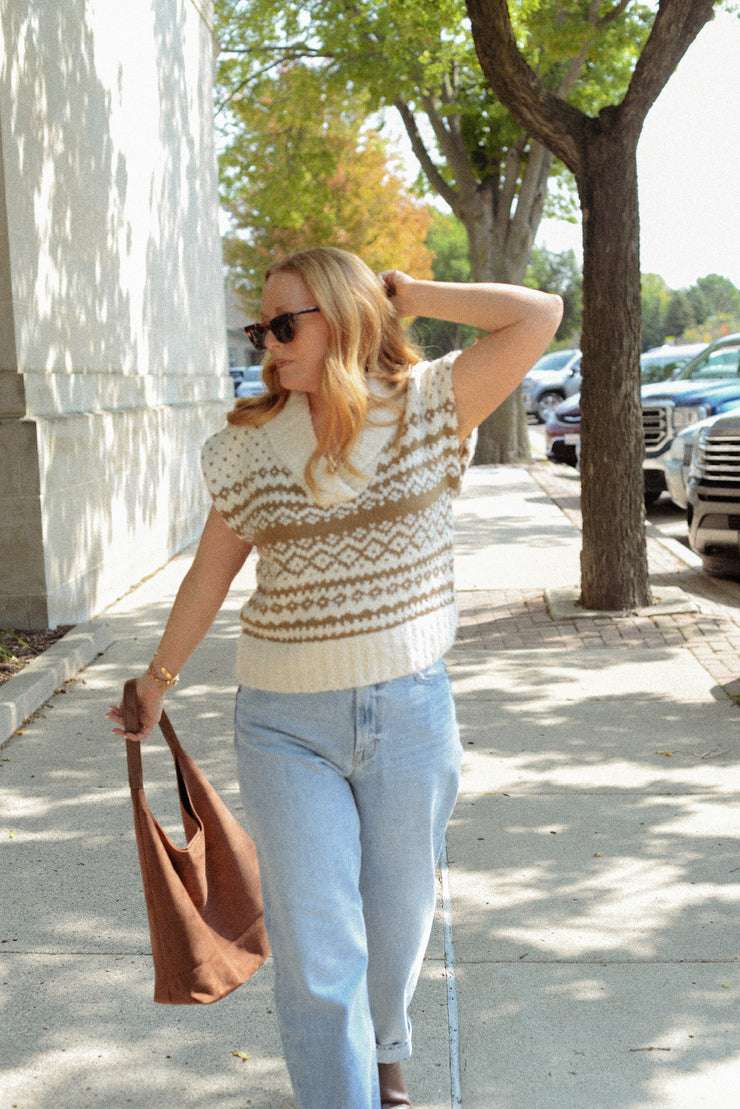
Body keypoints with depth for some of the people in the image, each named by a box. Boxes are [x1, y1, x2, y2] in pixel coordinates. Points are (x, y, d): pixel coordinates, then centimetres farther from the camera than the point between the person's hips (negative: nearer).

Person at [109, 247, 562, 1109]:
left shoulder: (428, 407, -4)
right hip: (285, 725, 0)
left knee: (397, 921, 19)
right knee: (315, 949, 0)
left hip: (410, 715, 0)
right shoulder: (248, 444, 1)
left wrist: (407, 295, -7)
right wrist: (160, 674, 17)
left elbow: (537, 317, -13)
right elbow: (213, 568, 11)